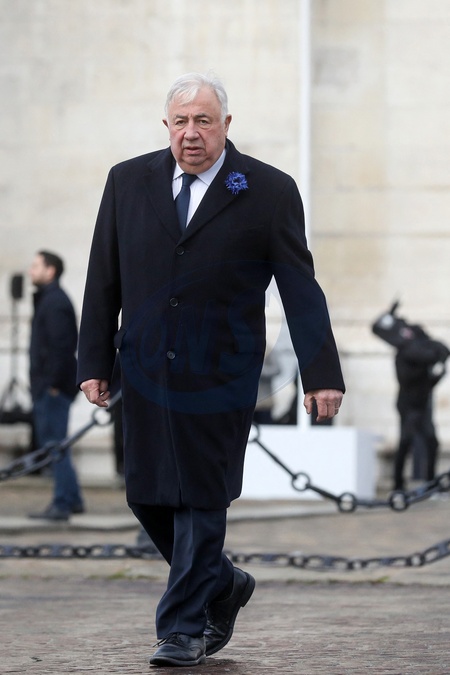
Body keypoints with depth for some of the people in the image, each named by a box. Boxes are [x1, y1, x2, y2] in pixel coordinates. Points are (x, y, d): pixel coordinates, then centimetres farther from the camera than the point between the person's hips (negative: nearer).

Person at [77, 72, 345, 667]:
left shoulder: (269, 192, -3)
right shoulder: (128, 182, 6)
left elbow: (301, 289, -4)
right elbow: (103, 280, 8)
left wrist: (322, 374, -10)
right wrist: (94, 362, 2)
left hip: (219, 375, -4)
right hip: (146, 369, 4)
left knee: (200, 498, -3)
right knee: (147, 495, 7)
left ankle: (184, 629, 8)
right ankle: (223, 585, 29)